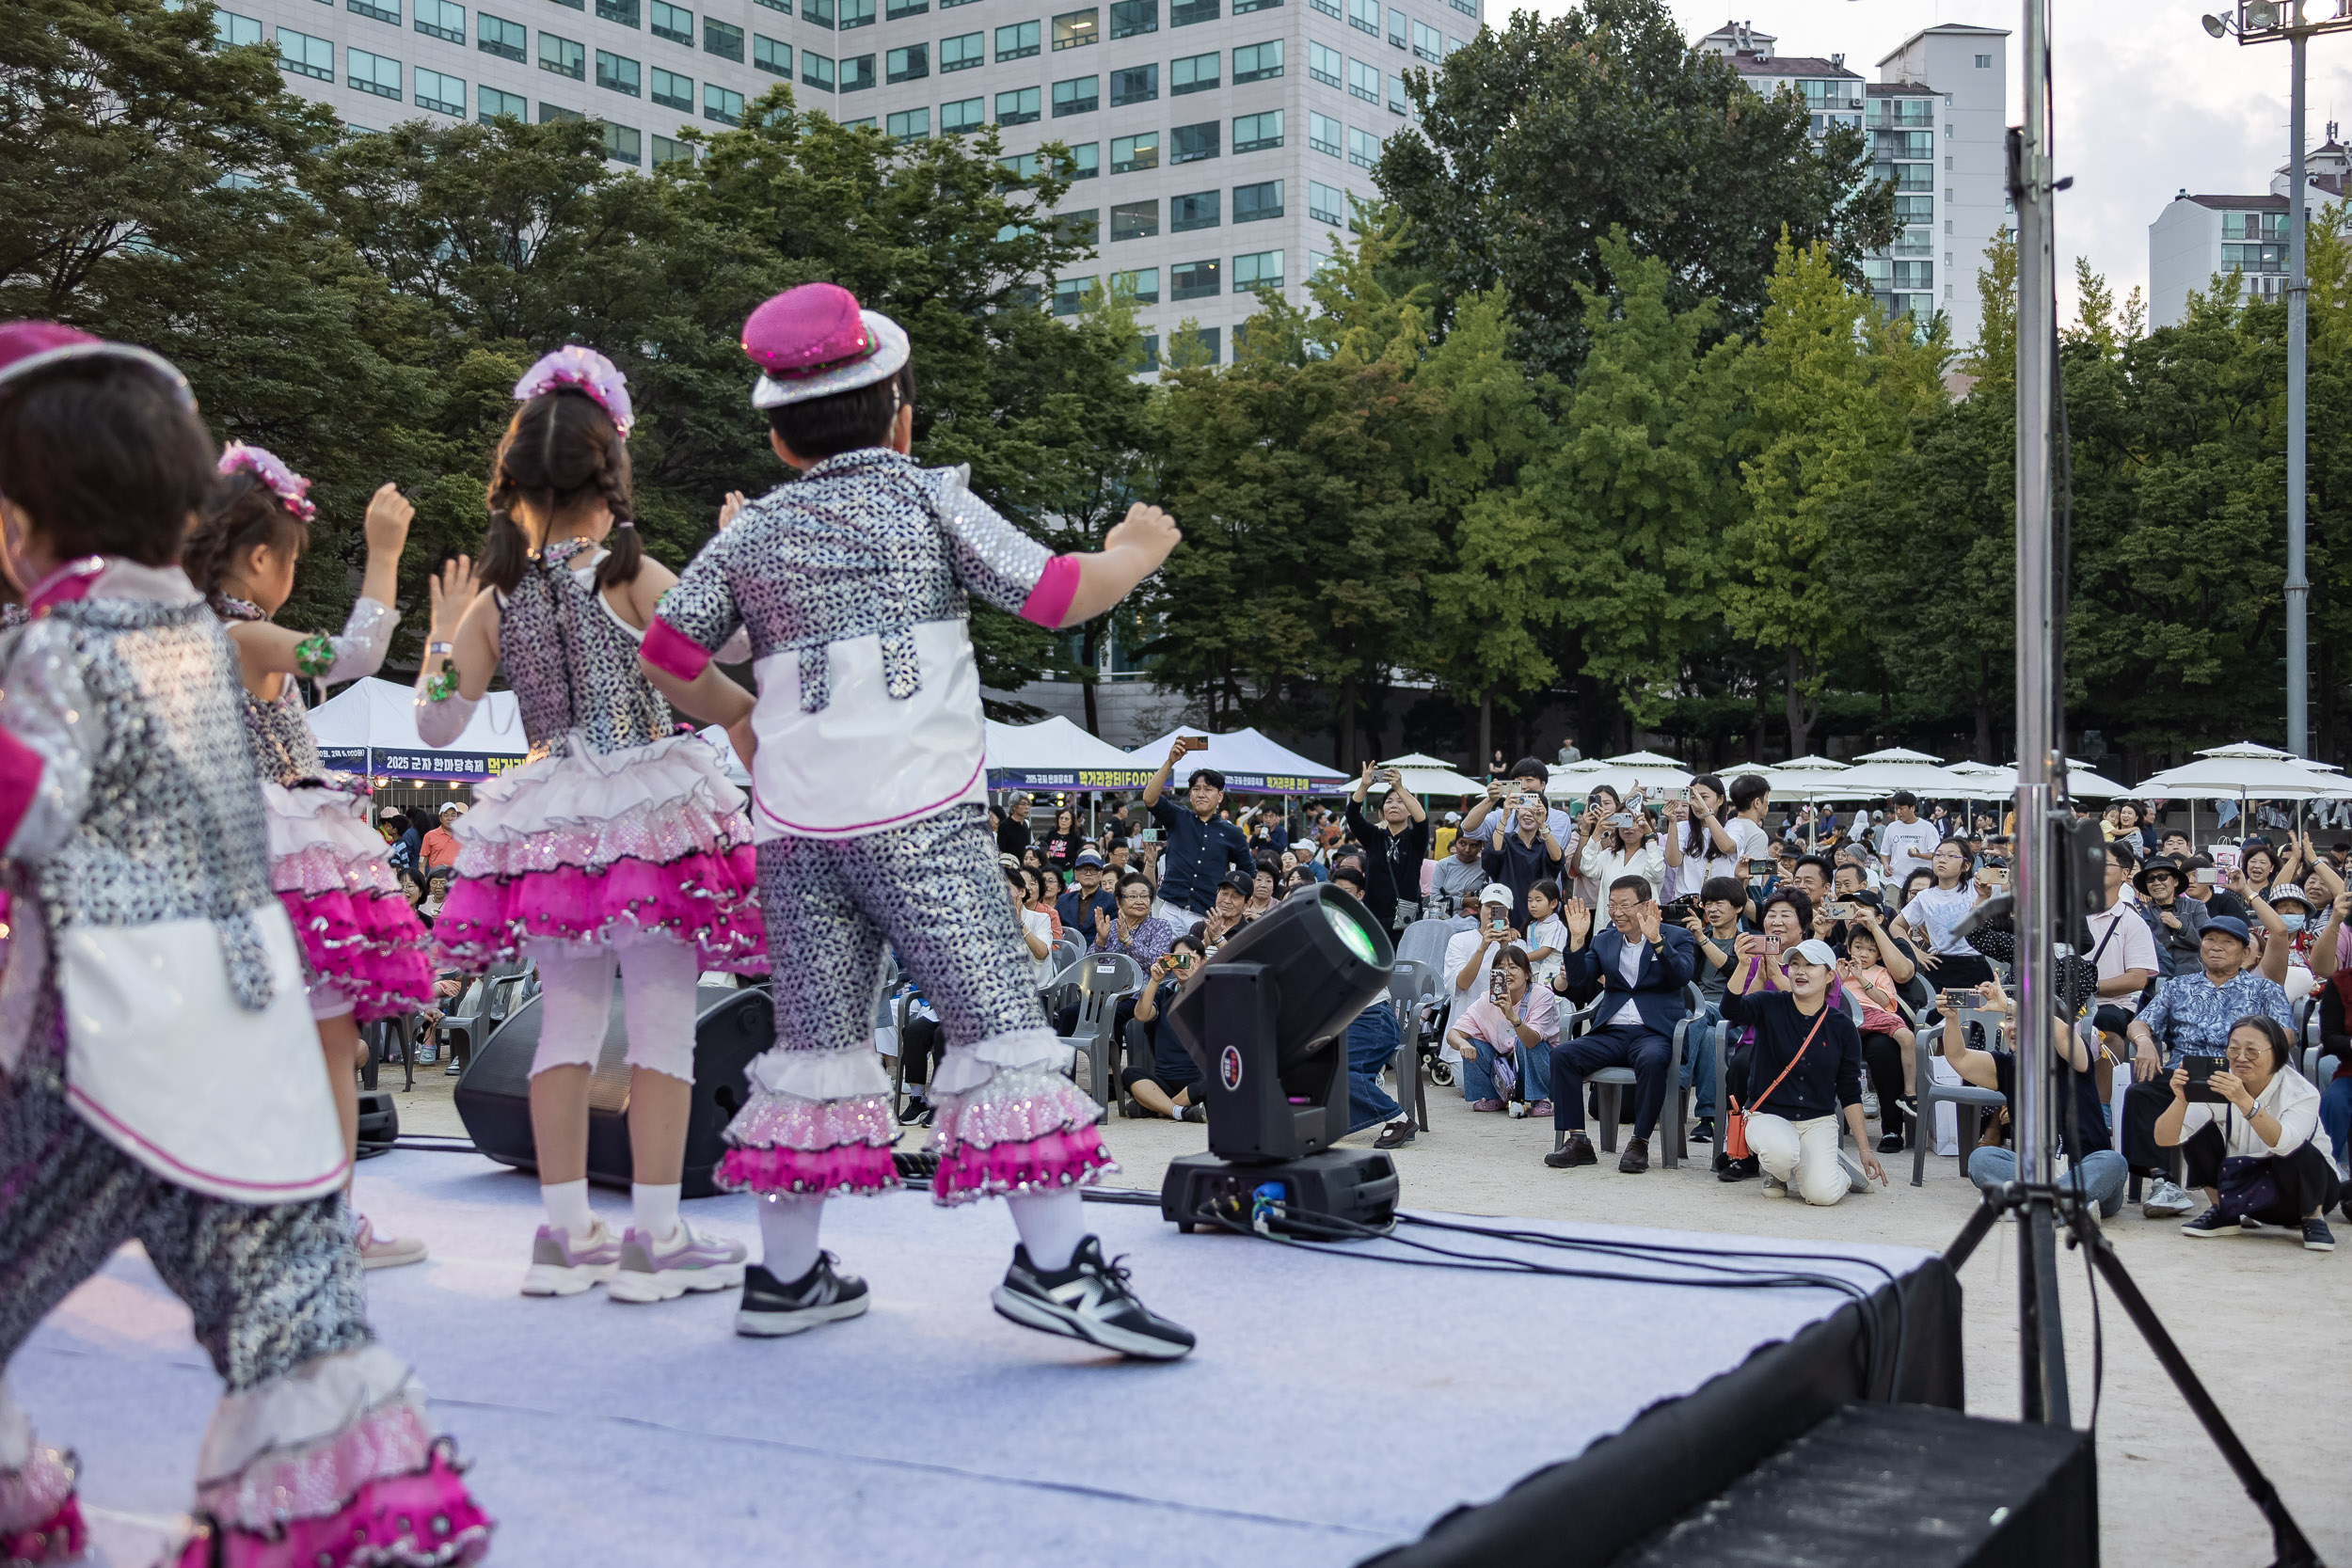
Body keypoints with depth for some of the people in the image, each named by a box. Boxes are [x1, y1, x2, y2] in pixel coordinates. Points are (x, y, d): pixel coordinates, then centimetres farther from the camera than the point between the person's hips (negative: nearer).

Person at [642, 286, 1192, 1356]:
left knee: (817, 1033, 11)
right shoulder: (930, 500, 5)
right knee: (994, 1015, -6)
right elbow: (1057, 594, 0)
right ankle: (1055, 1261, -11)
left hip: (796, 824, 5)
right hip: (915, 813, -4)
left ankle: (785, 1273, 16)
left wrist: (739, 715, 30)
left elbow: (668, 648, 13)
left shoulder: (751, 532, 15)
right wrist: (1137, 552, 18)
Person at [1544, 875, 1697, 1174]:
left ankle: (1640, 1143, -25)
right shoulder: (1603, 940, 17)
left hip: (1653, 1033, -4)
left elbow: (1682, 976, -13)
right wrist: (1578, 938, -8)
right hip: (1611, 1034, 4)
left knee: (1651, 1060, -38)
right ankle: (1576, 1141, -18)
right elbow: (1579, 979, 5)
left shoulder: (1676, 937, 5)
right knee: (1562, 1054, -22)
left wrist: (1656, 940, -25)